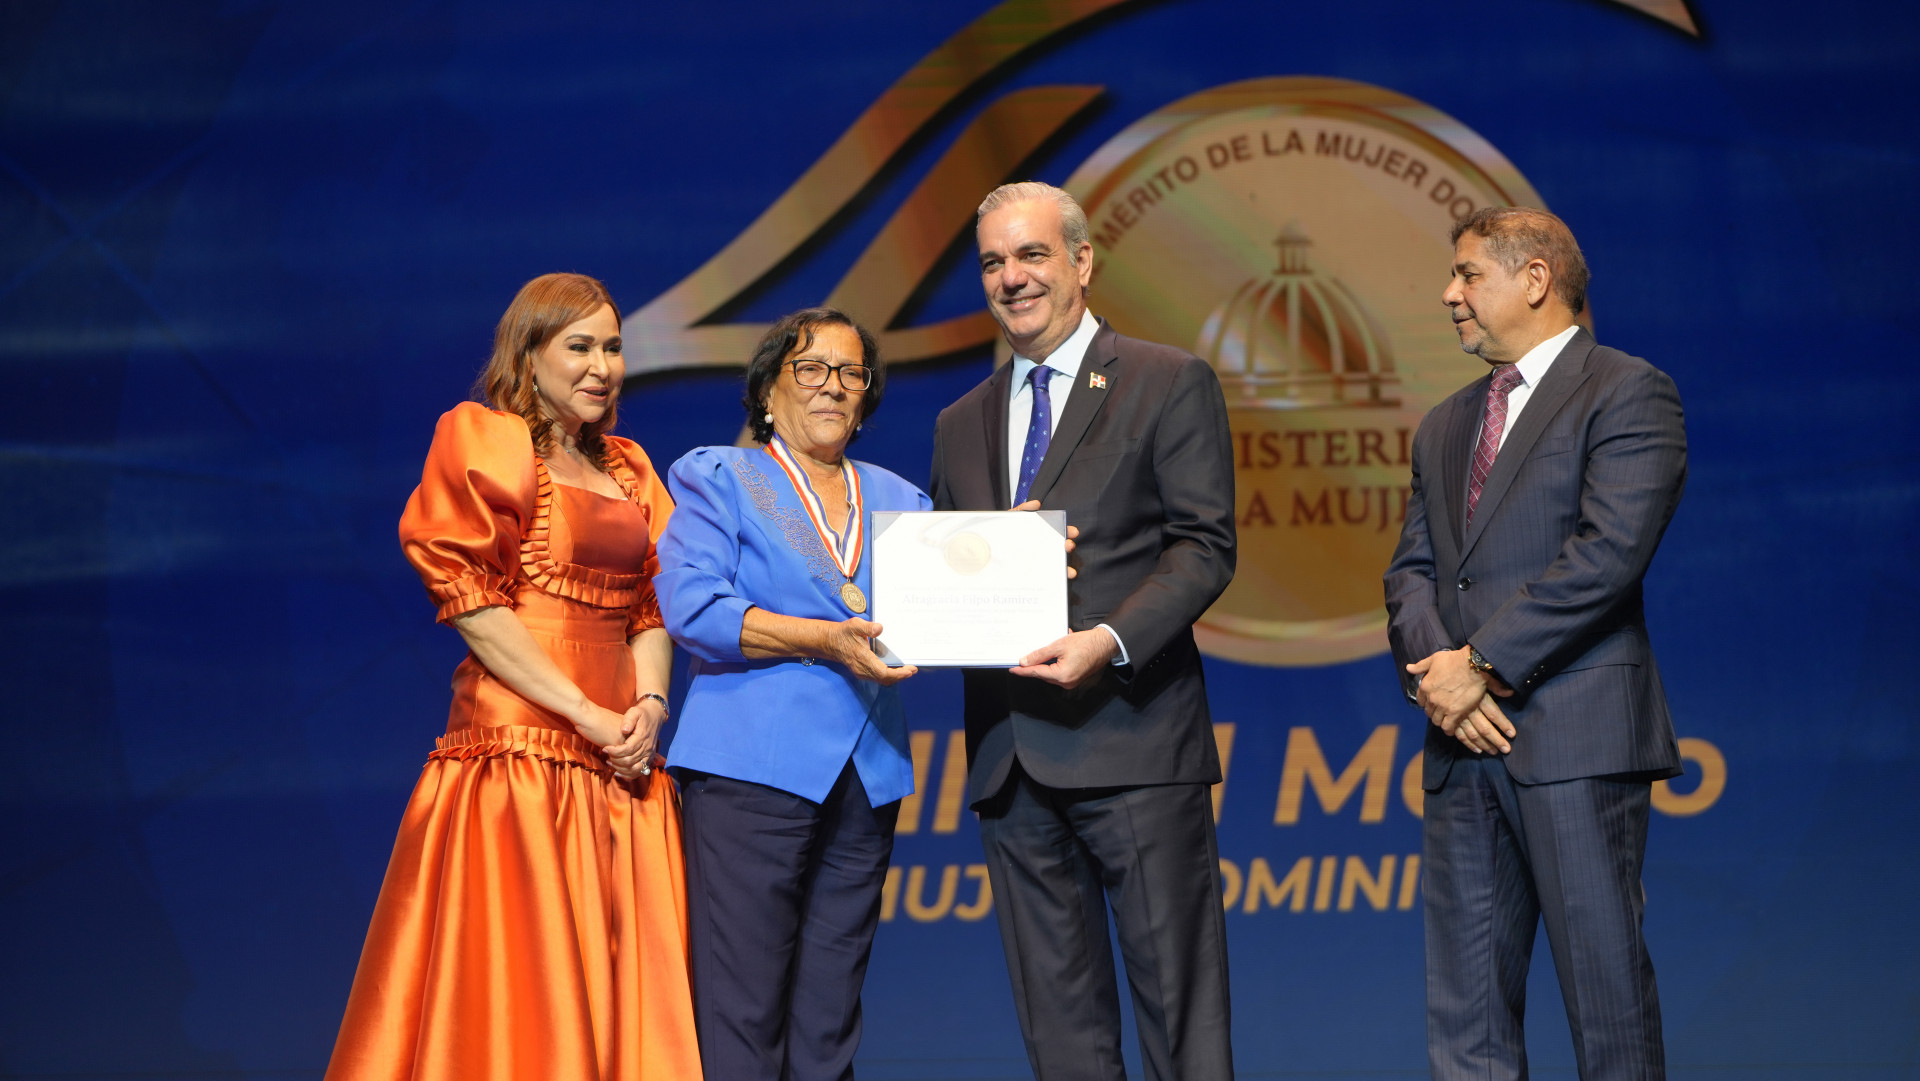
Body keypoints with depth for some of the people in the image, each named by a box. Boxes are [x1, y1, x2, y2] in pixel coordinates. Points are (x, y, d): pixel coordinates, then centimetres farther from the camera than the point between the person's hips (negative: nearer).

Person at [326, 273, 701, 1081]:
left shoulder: (628, 470, 20)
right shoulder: (485, 444, 0)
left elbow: (650, 606, 17)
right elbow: (472, 605, -9)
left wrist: (649, 702, -3)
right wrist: (585, 714, -13)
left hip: (617, 768, 7)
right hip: (520, 748, -6)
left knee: (620, 992, 4)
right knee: (515, 985, -8)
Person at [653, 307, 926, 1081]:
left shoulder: (897, 499, 20)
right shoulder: (717, 478, 7)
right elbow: (693, 608, -7)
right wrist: (822, 642, -17)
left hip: (868, 775, 5)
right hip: (752, 762, -5)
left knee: (830, 1014, 6)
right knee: (742, 1012, -9)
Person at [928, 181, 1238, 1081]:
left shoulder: (1170, 384, 4)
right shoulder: (962, 424, 21)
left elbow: (1204, 546, -5)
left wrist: (1111, 640, -20)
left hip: (1132, 740, -5)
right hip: (1008, 759, 6)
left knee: (1179, 1004, -6)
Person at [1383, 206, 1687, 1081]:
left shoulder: (1628, 394, -3)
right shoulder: (1444, 427, 22)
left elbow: (1608, 554, -14)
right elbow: (1412, 570, 15)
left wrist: (1484, 666, -13)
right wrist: (1436, 674, -6)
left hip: (1575, 737, -7)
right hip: (1465, 746, 7)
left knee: (1605, 990, -4)